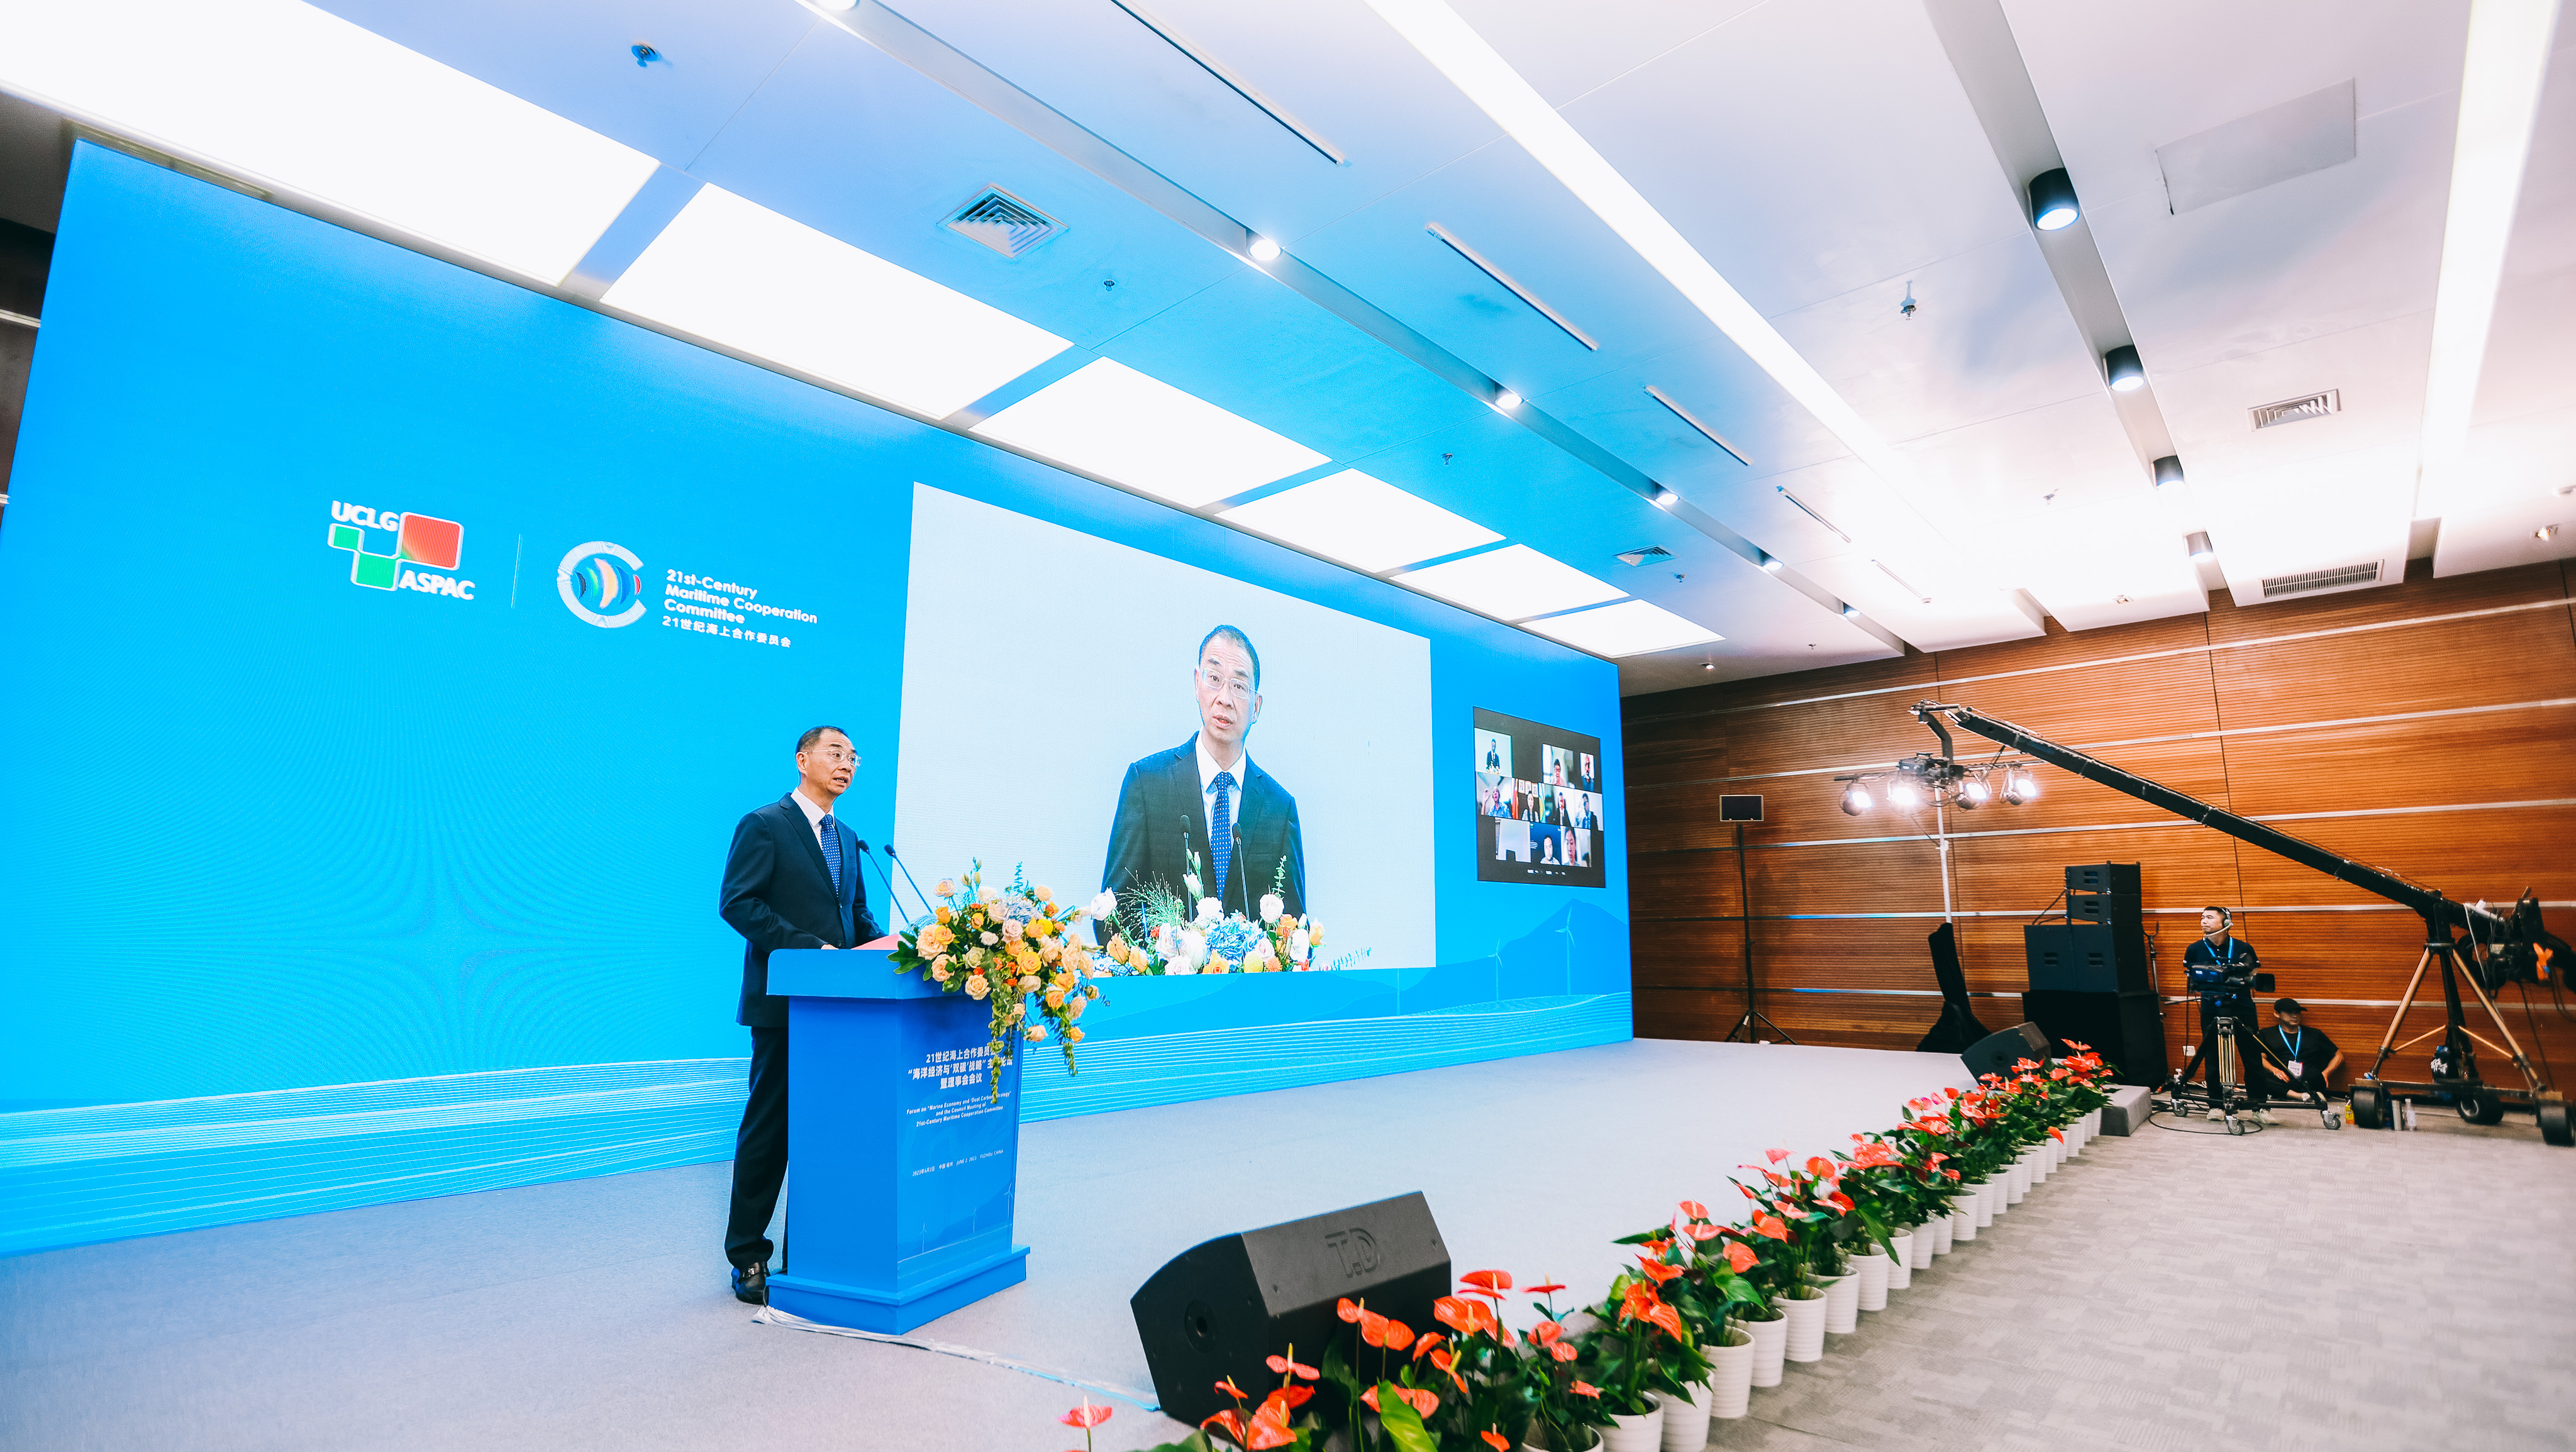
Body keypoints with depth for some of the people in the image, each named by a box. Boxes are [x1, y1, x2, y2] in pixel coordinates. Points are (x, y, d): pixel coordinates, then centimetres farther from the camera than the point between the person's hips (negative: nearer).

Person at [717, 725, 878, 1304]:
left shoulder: (847, 839, 18)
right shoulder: (763, 825, -4)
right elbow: (737, 902, -14)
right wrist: (810, 947, -21)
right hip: (785, 1002, -6)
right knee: (768, 1130, 2)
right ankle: (747, 1258, 15)